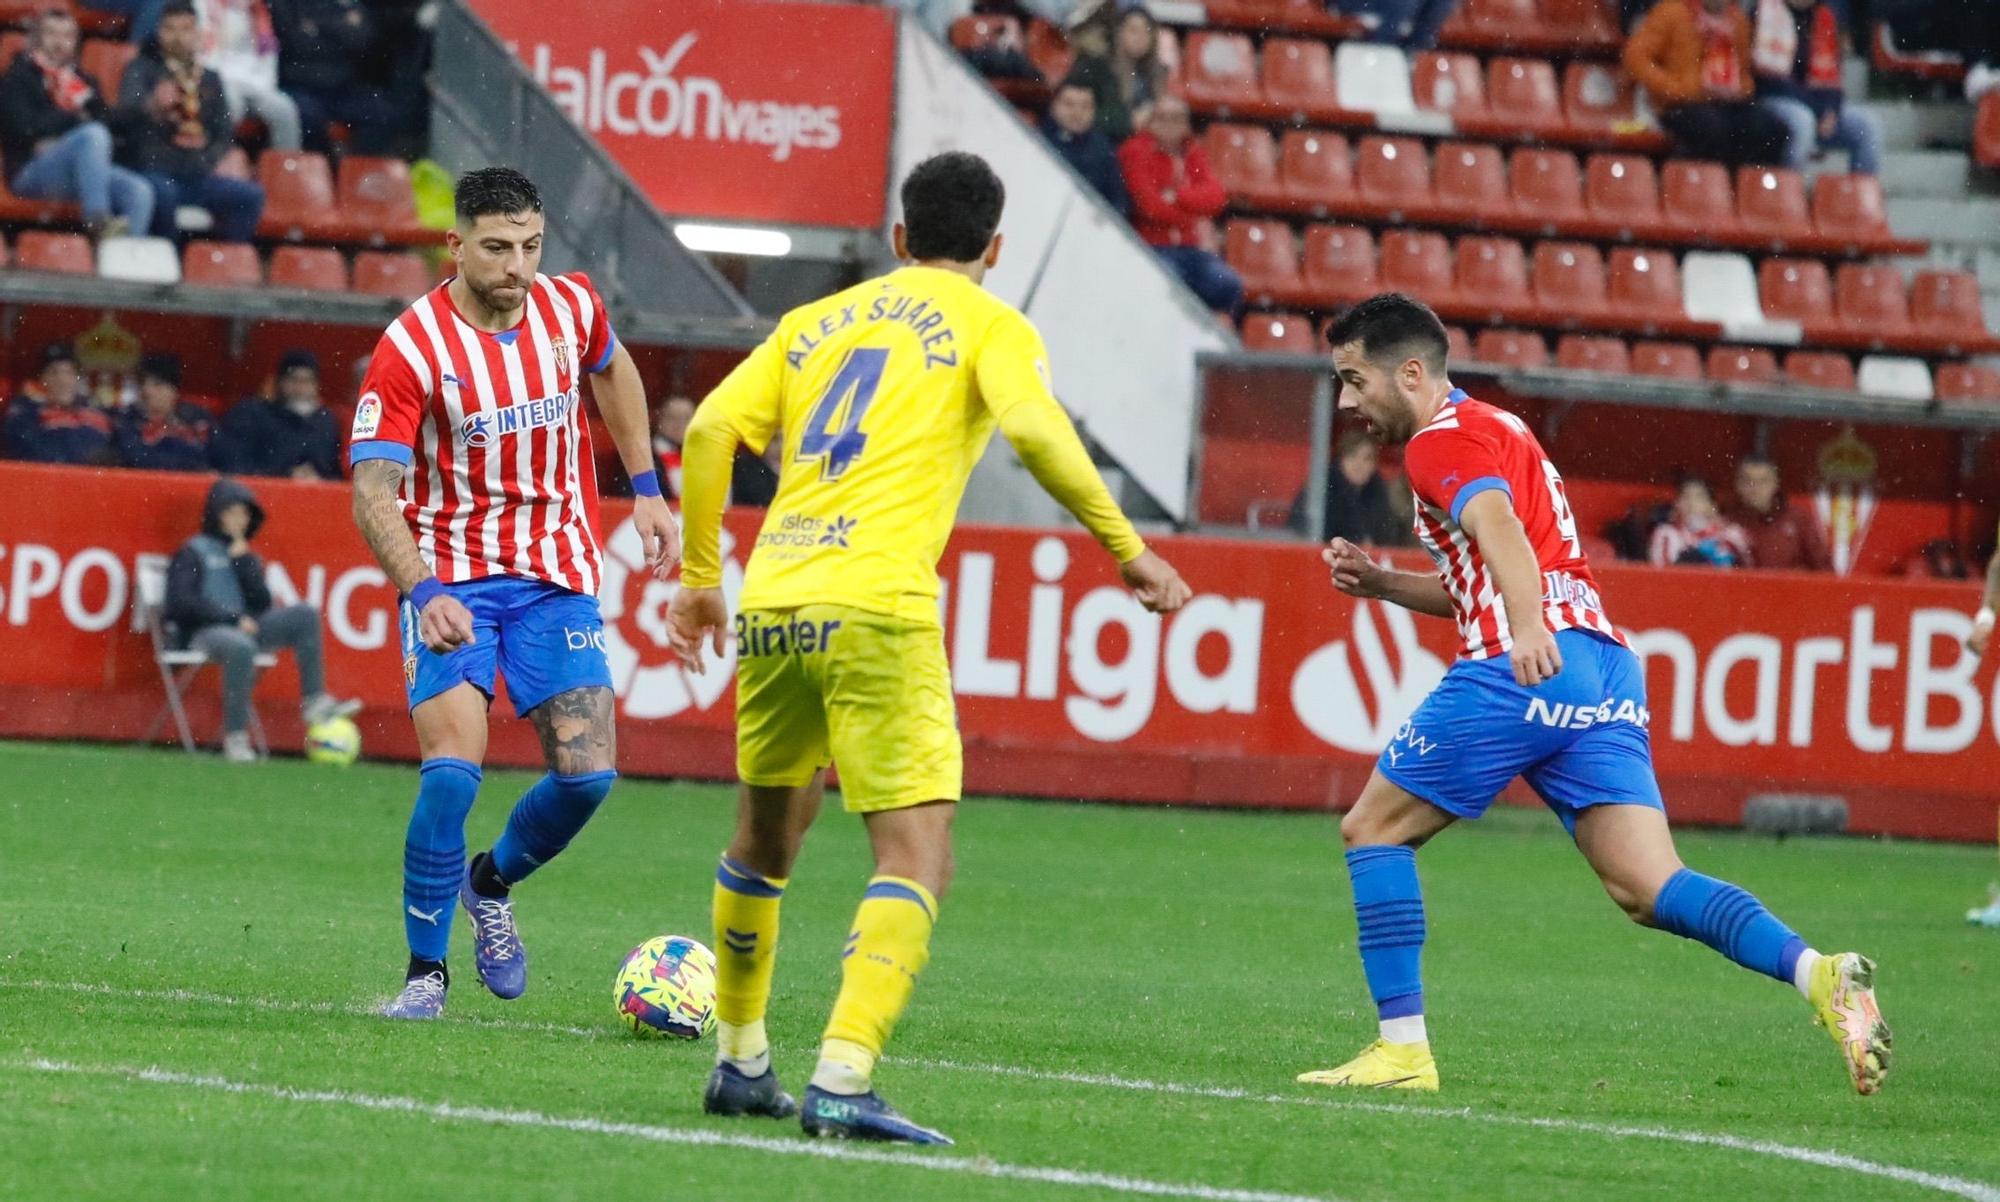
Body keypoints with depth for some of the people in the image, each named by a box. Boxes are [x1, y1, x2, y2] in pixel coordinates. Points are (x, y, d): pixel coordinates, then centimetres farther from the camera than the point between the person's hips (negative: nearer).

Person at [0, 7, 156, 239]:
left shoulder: (85, 81, 24)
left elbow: (107, 123, 12)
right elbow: (26, 127, -8)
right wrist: (76, 117, -1)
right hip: (31, 173, -5)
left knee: (139, 190, -24)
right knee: (93, 134, -33)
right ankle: (98, 221, -47)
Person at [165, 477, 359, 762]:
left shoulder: (244, 555, 21)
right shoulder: (194, 552, 4)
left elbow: (263, 603, 8)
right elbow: (183, 602, -9)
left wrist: (243, 560, 0)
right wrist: (234, 620, -15)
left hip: (242, 628, 6)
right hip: (202, 632, -6)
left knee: (304, 615, -9)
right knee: (241, 646, -40)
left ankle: (314, 701, -16)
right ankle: (235, 738, -38)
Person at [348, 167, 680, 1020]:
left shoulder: (571, 307, -3)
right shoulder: (412, 348, -18)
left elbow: (612, 371, 22)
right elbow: (373, 492, -22)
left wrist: (645, 489, 18)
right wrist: (422, 593, -37)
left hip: (556, 574, 4)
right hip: (451, 578, -4)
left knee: (587, 774, -5)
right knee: (452, 771, -20)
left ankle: (492, 884, 26)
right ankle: (426, 972, -5)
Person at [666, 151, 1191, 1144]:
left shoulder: (817, 322, 21)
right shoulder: (990, 326, 7)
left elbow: (710, 430, 11)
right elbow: (1035, 430, -12)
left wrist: (699, 576, 18)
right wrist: (1127, 549, -7)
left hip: (770, 606, 6)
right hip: (875, 611, -6)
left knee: (767, 832, 24)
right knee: (916, 855, -7)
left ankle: (738, 1063, 33)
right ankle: (842, 1079, -24)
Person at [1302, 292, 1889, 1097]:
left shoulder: (1443, 440, 0)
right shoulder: (1493, 429, 29)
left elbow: (1497, 526, -22)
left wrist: (1528, 628, -39)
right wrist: (1383, 584, 24)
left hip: (1523, 671, -9)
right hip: (1605, 668, 9)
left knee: (1373, 829, 8)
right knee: (1649, 889, -4)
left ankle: (1402, 1048, 2)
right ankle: (1817, 974, -26)